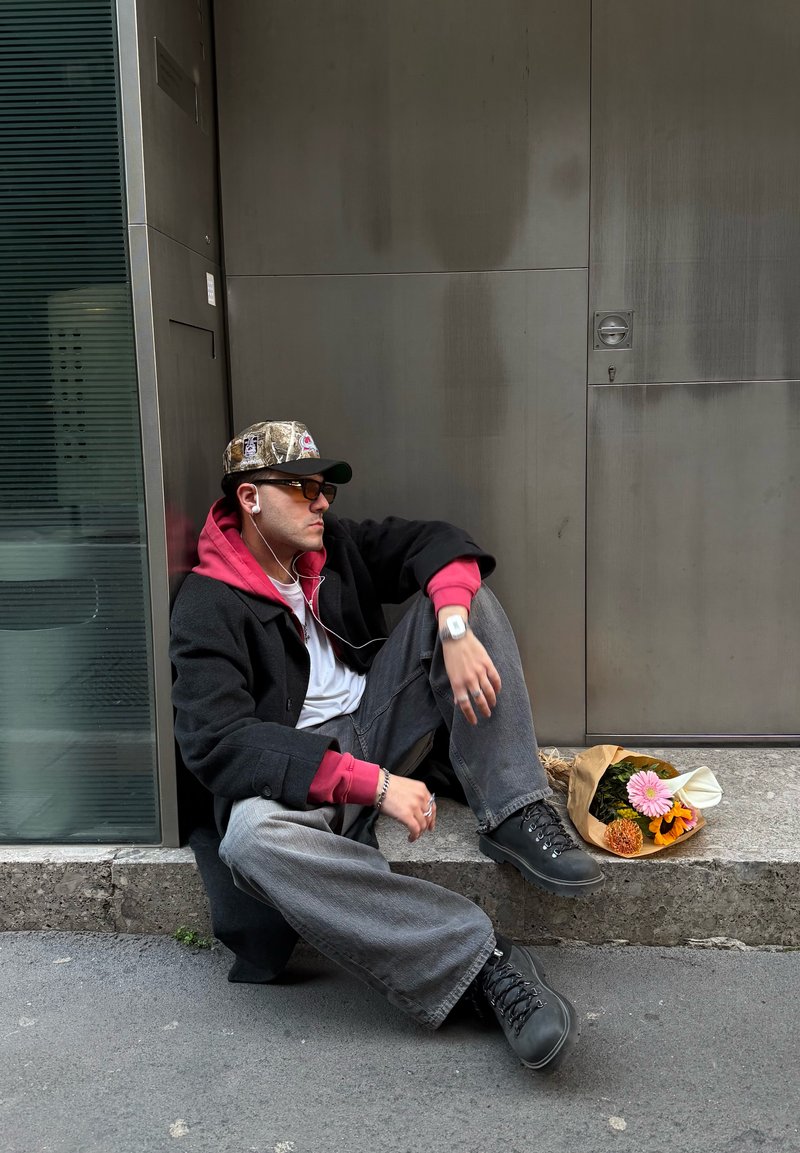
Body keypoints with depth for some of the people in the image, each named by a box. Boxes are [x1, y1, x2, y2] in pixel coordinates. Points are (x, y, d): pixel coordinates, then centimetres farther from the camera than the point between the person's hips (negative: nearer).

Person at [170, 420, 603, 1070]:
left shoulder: (335, 545, 7)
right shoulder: (208, 607, -12)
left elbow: (436, 544, -1)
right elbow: (219, 743, -24)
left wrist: (455, 632, -24)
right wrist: (371, 783, -32)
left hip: (379, 722, 6)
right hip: (299, 769, -5)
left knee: (464, 593, -10)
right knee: (251, 837, -40)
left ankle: (514, 818, -20)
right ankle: (483, 964, -40)